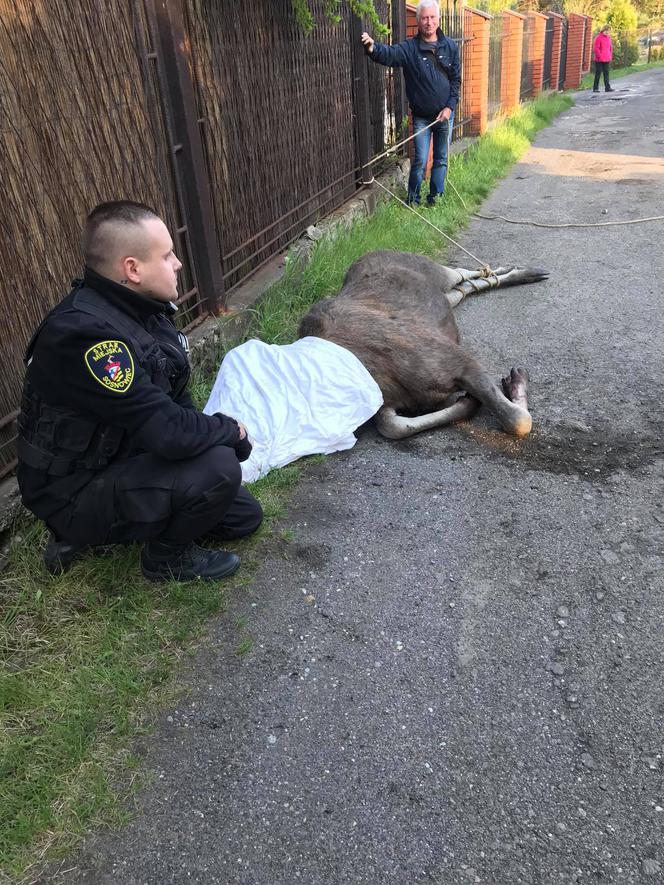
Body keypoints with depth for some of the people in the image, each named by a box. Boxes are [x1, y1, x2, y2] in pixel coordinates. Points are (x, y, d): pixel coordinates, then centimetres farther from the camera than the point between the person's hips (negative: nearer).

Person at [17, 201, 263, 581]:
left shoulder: (141, 307, -2)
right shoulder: (84, 333, -31)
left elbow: (175, 399, 9)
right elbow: (169, 432, -34)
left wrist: (218, 434, -5)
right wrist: (231, 430, -16)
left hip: (124, 458, 9)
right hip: (76, 492, -9)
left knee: (245, 516, 14)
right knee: (218, 468, -30)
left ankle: (95, 531, 18)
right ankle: (166, 556, 1)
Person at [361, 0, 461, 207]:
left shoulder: (450, 47, 0)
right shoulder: (409, 48, -8)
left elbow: (456, 79, 3)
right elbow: (389, 54, -27)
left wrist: (450, 107, -8)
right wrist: (373, 48, -49)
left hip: (445, 114, 3)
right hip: (421, 117, -2)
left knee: (441, 159, 10)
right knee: (420, 160, -2)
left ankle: (435, 198, 23)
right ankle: (413, 200, 14)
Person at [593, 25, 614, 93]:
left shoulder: (608, 37, 13)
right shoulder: (598, 38, -7)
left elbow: (610, 48, 20)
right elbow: (595, 48, -11)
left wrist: (610, 56, 10)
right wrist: (600, 56, -15)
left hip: (607, 59, 6)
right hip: (599, 60, -6)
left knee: (606, 73, 4)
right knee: (598, 73, 0)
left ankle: (607, 87, 3)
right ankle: (595, 88, 7)